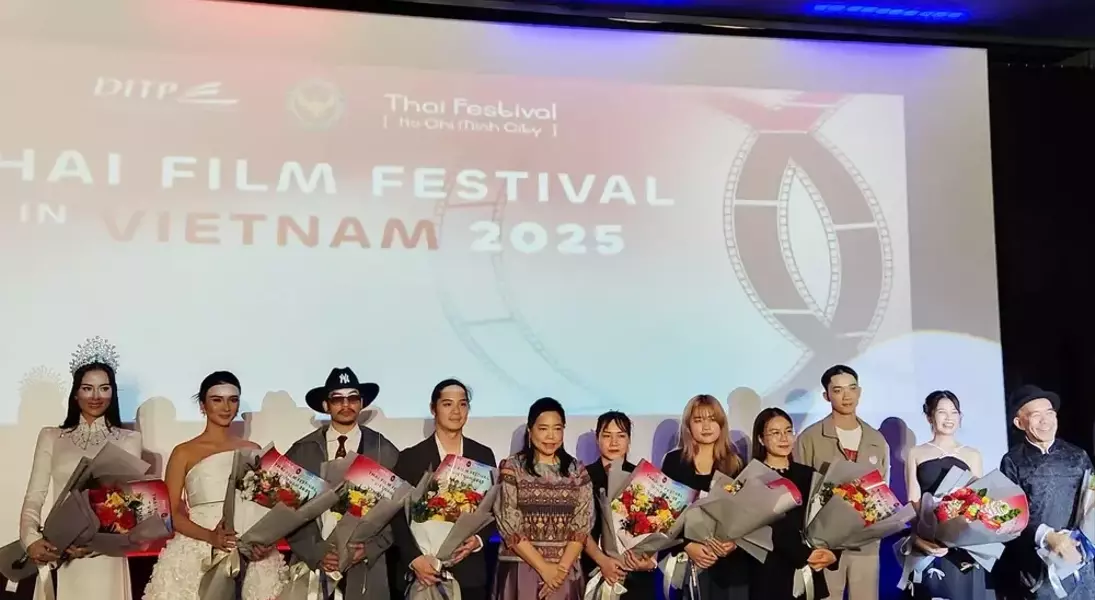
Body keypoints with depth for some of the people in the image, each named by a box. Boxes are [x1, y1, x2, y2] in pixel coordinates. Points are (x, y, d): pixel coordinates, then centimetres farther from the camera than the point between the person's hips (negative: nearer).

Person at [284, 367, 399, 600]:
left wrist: (369, 549, -12)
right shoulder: (302, 451, 2)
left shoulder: (385, 451, 1)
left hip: (367, 568, 0)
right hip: (311, 565, 0)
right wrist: (316, 552, -11)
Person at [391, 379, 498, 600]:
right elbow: (398, 515, -2)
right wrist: (414, 559, -14)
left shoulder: (483, 455, 8)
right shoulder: (411, 457, 2)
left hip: (469, 573, 2)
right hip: (423, 572, -1)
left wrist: (479, 539, -9)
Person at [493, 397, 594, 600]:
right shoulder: (512, 468, -3)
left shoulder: (577, 471, 6)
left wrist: (561, 568, -12)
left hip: (565, 572, 2)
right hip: (520, 569, -2)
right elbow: (509, 527, -8)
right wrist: (544, 568, -13)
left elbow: (582, 526, 0)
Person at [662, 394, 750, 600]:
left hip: (731, 561, 1)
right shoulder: (673, 461, 2)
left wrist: (736, 542, -14)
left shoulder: (735, 464, 7)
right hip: (687, 559, -1)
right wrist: (687, 546, -13)